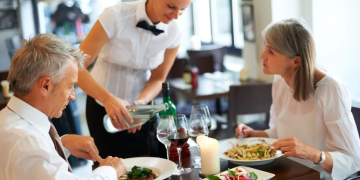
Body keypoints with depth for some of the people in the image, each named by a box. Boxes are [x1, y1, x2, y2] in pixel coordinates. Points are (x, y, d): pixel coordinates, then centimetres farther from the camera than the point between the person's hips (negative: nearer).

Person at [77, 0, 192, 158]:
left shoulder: (173, 33, -14)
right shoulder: (115, 17, -26)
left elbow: (158, 78, -3)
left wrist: (141, 101, -23)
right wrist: (107, 98, -41)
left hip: (140, 104, 3)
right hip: (103, 105, -3)